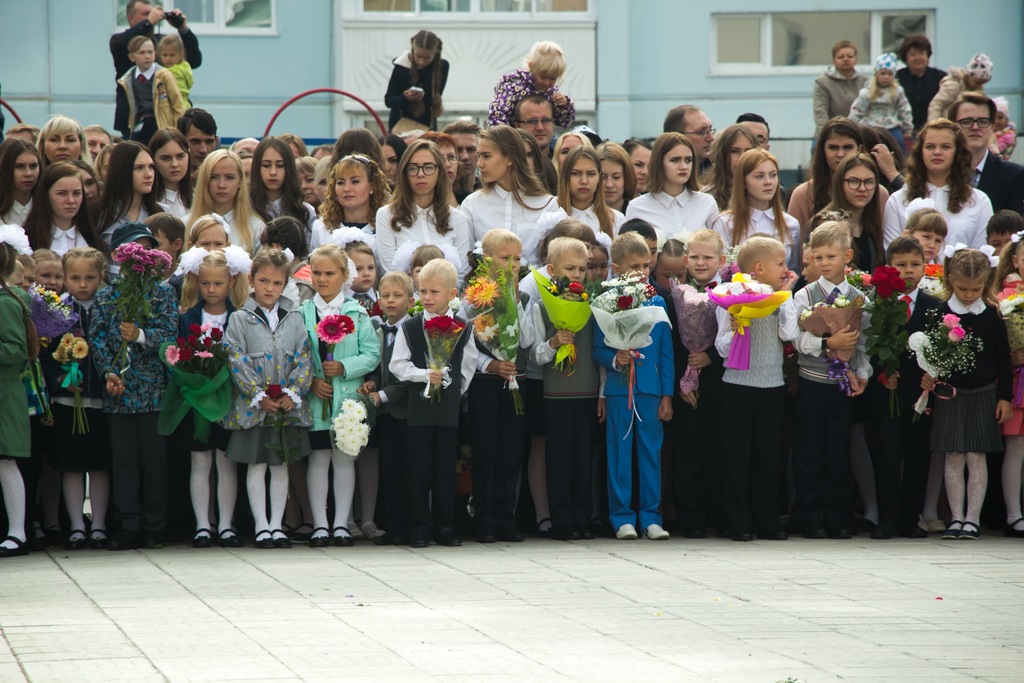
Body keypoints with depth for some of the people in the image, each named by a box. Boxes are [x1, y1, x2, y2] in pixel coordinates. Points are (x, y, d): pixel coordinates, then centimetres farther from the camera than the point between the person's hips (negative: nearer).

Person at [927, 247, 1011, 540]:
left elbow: (1003, 359, 3)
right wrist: (929, 377, -10)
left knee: (977, 458, 0)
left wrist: (1005, 397, 2)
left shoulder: (992, 315, -1)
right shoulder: (940, 314, -3)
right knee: (954, 458, 2)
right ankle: (956, 517, 7)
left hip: (983, 394, 0)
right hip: (950, 394, 0)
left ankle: (973, 518, 5)